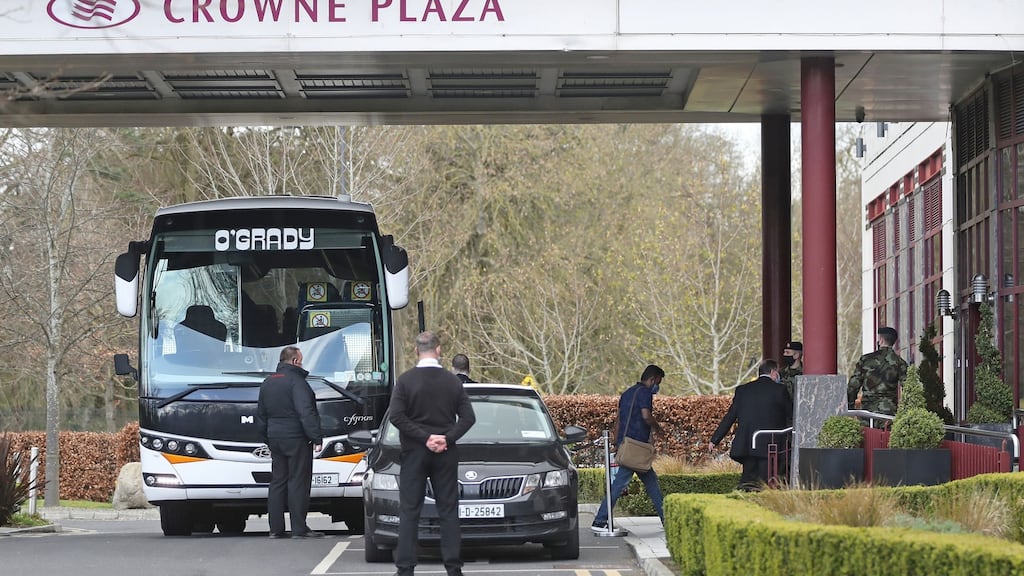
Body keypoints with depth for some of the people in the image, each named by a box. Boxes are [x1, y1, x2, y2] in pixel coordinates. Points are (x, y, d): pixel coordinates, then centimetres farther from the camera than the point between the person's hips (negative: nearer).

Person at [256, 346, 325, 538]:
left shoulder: (267, 383, 15)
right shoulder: (296, 381, -12)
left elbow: (260, 416, 20)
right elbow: (306, 412, -20)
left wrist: (267, 439, 25)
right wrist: (316, 436, -19)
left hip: (275, 438, 8)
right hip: (296, 438, -8)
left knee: (277, 481, 10)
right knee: (298, 481, -5)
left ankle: (275, 528, 8)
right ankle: (299, 528, -7)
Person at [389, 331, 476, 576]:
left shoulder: (406, 380, -6)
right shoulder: (452, 381, 1)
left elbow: (397, 416, -13)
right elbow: (468, 417, -2)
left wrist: (424, 437, -11)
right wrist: (447, 439, -6)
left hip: (414, 453, -2)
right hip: (445, 454, 2)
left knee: (409, 510, 3)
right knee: (448, 510, 7)